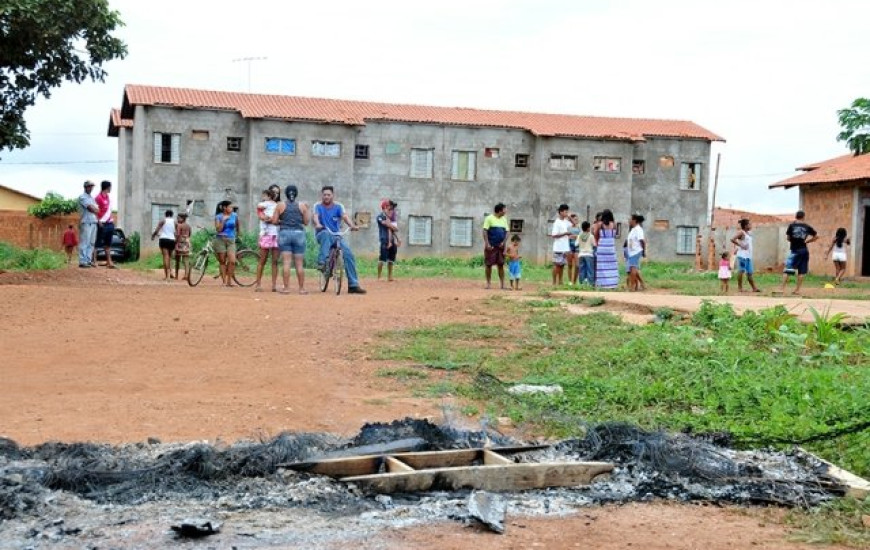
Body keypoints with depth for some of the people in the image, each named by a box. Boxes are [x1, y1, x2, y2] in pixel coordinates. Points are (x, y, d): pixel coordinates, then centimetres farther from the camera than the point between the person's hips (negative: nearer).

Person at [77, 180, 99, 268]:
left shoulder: (92, 198, 24)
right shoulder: (82, 197, -2)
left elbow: (97, 210, 16)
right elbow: (91, 208, -11)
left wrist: (93, 209, -4)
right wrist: (95, 209, 7)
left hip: (94, 222, 8)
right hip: (86, 222, -8)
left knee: (91, 243, 6)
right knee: (84, 243, -10)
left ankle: (88, 260, 8)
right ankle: (82, 262, -11)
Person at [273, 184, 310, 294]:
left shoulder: (280, 205, 1)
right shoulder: (302, 206, 3)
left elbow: (274, 221, 0)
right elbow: (306, 222, 7)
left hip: (284, 233, 0)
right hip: (299, 233, 1)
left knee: (286, 262, -2)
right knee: (299, 264, 4)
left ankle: (286, 288, -4)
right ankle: (302, 288, 8)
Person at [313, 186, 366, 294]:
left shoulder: (338, 206, 0)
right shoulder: (318, 206, -2)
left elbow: (345, 216, -18)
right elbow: (316, 216, -21)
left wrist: (352, 226, -37)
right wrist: (317, 224, -44)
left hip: (337, 236, 2)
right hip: (322, 235, -2)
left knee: (349, 254, -15)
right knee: (326, 233, -38)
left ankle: (353, 285, -10)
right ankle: (322, 262, -36)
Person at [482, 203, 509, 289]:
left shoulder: (504, 219, 12)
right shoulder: (489, 218, -5)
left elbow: (506, 232, 13)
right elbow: (485, 231, -9)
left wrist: (504, 242, -3)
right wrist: (487, 244, -16)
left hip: (500, 246, 5)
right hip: (491, 246, -5)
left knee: (501, 265, 4)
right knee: (489, 264, 0)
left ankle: (502, 284, 5)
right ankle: (488, 283, 9)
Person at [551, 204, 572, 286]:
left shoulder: (566, 222, 11)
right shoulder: (557, 222, -11)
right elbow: (554, 235, -16)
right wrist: (565, 233, -16)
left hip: (565, 247, 8)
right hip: (558, 248, -7)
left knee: (562, 264, 10)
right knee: (556, 264, -3)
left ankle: (560, 281, 16)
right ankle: (554, 282, 2)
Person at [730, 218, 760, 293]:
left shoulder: (749, 233, 19)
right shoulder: (741, 232, -5)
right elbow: (732, 239, -18)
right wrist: (740, 245, -15)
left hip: (748, 255, 8)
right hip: (742, 255, -8)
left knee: (750, 272, 8)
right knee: (741, 271, -5)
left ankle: (754, 288, 8)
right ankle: (740, 288, 0)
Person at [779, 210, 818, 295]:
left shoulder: (792, 226, -2)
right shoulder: (807, 227, 5)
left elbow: (788, 238, 0)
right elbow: (816, 236, 10)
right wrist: (806, 241, 17)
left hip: (795, 251, -3)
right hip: (804, 250, 3)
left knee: (787, 270, -4)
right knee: (801, 271, 9)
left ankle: (782, 288, -11)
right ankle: (797, 290, 9)